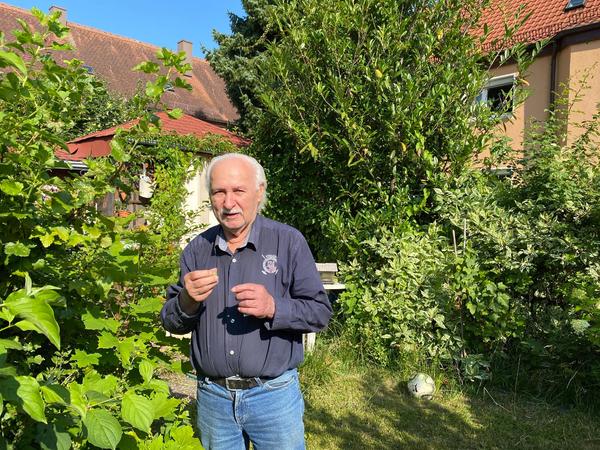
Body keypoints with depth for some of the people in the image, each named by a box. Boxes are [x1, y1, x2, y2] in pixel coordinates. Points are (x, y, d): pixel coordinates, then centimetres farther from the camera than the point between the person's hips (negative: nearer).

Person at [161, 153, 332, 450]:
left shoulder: (289, 241, -8)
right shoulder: (196, 250, 1)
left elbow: (320, 312, -9)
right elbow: (172, 324, 4)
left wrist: (273, 308, -26)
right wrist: (187, 301, -18)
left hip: (274, 395, -2)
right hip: (212, 397, 3)